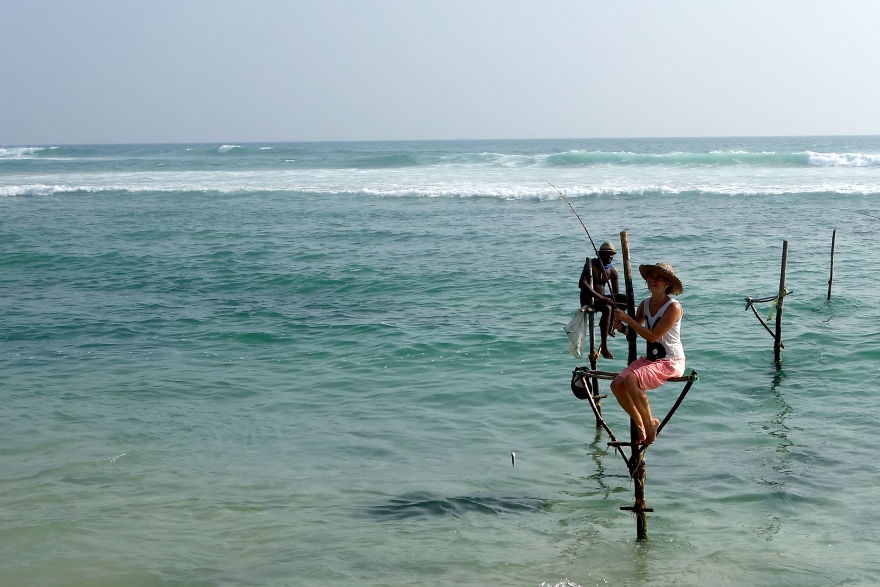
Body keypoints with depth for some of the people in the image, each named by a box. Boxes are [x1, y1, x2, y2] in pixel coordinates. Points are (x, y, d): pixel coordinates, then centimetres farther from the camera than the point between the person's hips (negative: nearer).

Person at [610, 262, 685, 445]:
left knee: (631, 381, -29)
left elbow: (653, 336, -21)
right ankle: (640, 425, 3)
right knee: (617, 384, -13)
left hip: (671, 362, -7)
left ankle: (650, 422, -8)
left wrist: (627, 319, -19)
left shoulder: (673, 307, -15)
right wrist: (619, 324, -10)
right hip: (650, 358, 8)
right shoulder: (645, 305, 7)